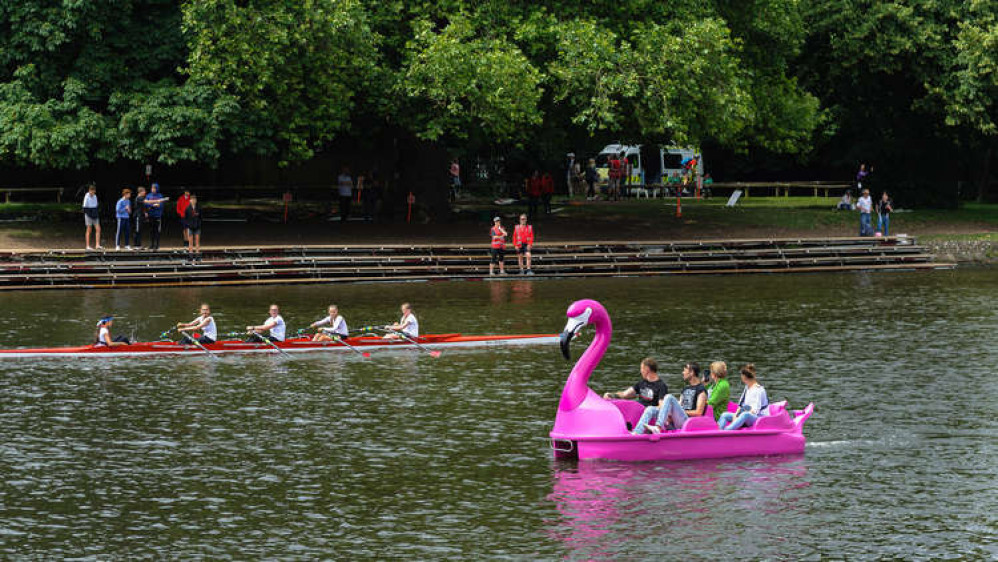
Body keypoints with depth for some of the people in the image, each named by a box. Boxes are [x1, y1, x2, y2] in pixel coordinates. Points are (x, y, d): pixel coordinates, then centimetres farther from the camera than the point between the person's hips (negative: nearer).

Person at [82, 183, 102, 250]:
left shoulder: (95, 196, 10)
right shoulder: (87, 197, -11)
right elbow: (85, 207, -12)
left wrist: (97, 214, 6)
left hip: (95, 216, 6)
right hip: (89, 215, -6)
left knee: (98, 229, -2)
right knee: (89, 230, -2)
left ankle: (97, 245, -2)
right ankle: (88, 246, 3)